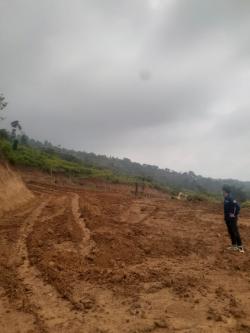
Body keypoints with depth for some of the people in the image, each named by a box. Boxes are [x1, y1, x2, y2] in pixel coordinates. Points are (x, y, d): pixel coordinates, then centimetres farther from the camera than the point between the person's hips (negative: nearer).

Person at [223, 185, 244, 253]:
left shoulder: (231, 199, -21)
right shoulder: (226, 198, 7)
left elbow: (238, 206, -28)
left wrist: (235, 214, -18)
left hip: (232, 219, -9)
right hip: (227, 218, 9)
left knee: (235, 232, -3)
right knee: (230, 232, 14)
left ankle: (240, 246, 5)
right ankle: (234, 245, 23)